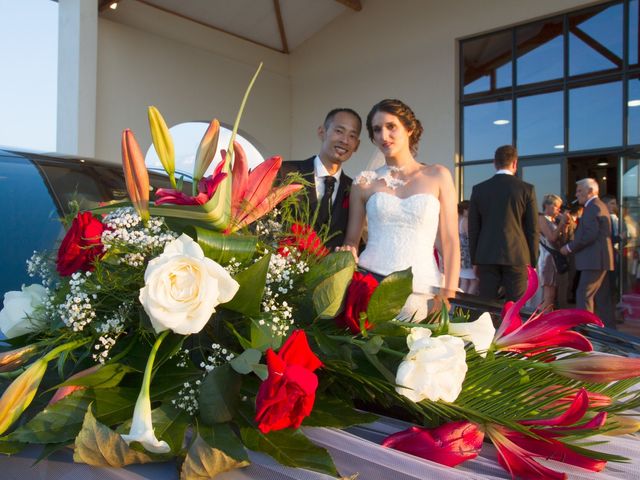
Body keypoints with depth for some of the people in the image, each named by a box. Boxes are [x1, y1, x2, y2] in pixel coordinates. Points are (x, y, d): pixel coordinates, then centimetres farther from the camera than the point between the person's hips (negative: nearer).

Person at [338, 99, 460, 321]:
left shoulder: (438, 176, 6)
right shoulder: (364, 182, 8)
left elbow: (450, 242, 3)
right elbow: (351, 240, 12)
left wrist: (448, 296, -7)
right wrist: (349, 253, -11)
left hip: (420, 293, 0)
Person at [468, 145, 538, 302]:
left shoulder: (479, 189, 4)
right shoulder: (526, 189, 0)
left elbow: (473, 229, 6)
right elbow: (532, 229, 1)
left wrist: (474, 260, 12)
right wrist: (532, 261, 8)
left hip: (486, 257, 2)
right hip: (517, 257, -1)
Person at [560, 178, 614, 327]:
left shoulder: (592, 207, -12)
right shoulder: (600, 205, 21)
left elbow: (590, 234, -22)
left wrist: (569, 247, -15)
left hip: (595, 260, -10)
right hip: (601, 259, 10)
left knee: (583, 295, -10)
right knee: (602, 297, 13)